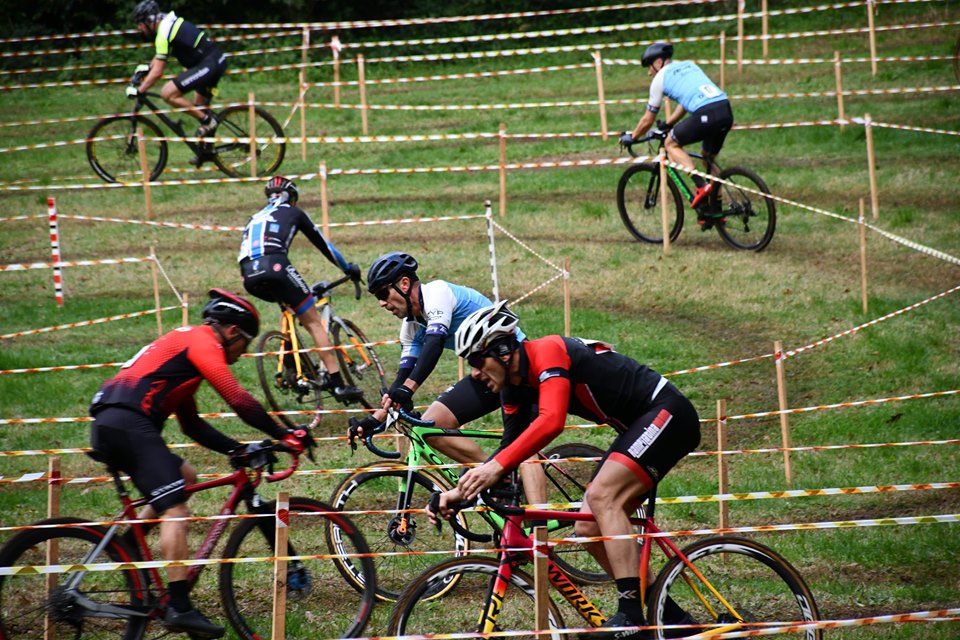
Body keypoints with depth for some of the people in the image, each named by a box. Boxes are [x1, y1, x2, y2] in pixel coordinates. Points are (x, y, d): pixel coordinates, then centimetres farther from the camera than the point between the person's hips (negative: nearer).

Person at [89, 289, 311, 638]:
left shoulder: (184, 342, 30)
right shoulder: (203, 342, 0)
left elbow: (192, 424, 30)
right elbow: (238, 399, -11)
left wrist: (238, 449, 23)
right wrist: (284, 435, -6)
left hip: (107, 425, 10)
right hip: (130, 423, -10)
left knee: (185, 477, 23)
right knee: (175, 509, -14)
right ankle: (179, 608, -21)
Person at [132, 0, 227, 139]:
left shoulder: (164, 33, -15)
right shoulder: (168, 23, 14)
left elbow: (158, 72, -15)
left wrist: (138, 91, -9)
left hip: (208, 64, -10)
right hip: (218, 61, 10)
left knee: (167, 93, -13)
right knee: (201, 107, 21)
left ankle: (207, 120, -8)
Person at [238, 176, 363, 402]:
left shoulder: (255, 218, 35)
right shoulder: (293, 213, 23)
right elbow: (323, 244, 28)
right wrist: (348, 269, 43)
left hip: (249, 277, 5)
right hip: (274, 267, -5)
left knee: (289, 303, 31)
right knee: (314, 322, 1)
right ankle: (338, 384, -8)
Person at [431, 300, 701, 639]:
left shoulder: (547, 352, -22)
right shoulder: (515, 386, 6)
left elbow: (551, 421, -37)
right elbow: (511, 445, 12)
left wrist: (496, 466, -41)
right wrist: (461, 491, 1)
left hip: (667, 412, -10)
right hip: (637, 427, 10)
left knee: (602, 496, -25)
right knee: (590, 530, 2)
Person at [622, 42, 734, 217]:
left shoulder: (661, 78, 11)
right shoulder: (689, 65, 30)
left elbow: (648, 120, 18)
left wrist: (631, 137, 34)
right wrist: (667, 124, 53)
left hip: (706, 114, -7)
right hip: (727, 111, 7)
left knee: (671, 144, 13)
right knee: (709, 157, 26)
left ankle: (701, 185, -5)